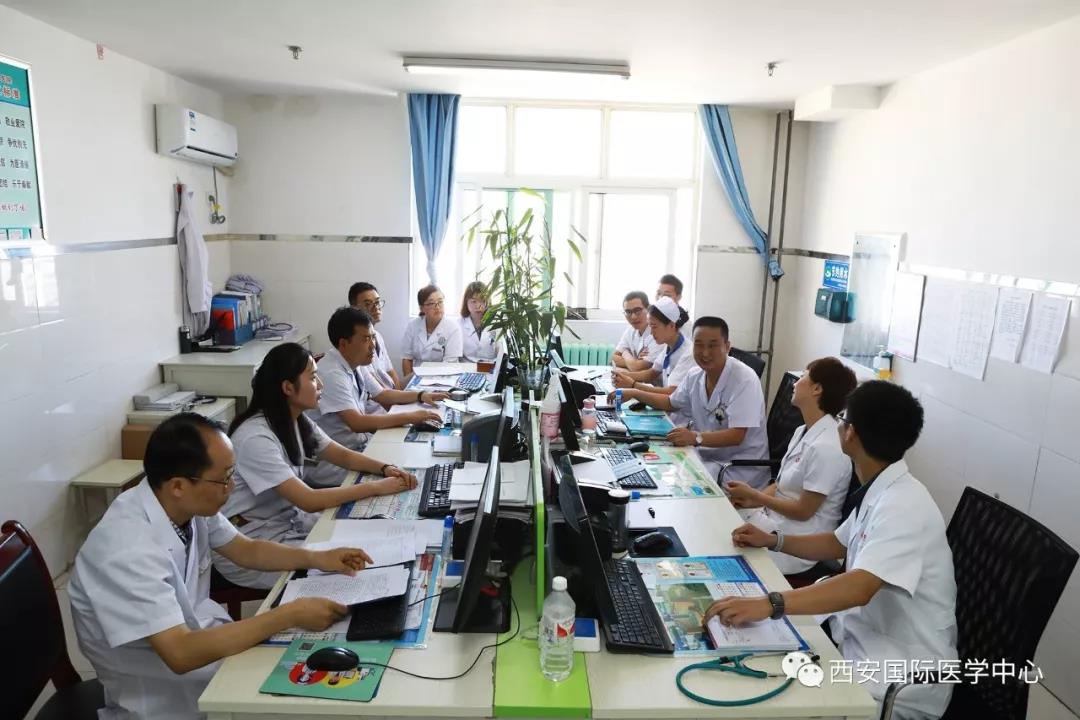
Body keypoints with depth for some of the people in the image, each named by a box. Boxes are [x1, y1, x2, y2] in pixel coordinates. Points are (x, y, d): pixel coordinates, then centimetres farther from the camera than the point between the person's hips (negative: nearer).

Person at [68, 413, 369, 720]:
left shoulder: (191, 505, -10)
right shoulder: (128, 550, -33)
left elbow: (247, 550, 6)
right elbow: (181, 653, -35)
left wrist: (317, 558, -9)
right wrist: (290, 615, -33)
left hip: (196, 637, 6)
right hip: (162, 691, -6)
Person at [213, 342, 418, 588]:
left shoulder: (296, 420, 0)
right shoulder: (256, 438, -27)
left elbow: (343, 455, 8)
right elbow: (310, 501, -31)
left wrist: (385, 468, -11)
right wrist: (377, 487, -25)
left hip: (287, 520, 8)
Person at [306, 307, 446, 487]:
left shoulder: (353, 364, 3)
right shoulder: (332, 375, -22)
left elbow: (382, 394, 18)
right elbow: (357, 423, -29)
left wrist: (421, 396, 5)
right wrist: (409, 417, -26)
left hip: (360, 443, 8)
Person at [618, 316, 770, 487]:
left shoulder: (744, 380, -18)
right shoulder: (696, 376, 4)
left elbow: (736, 436, -25)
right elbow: (671, 403, 22)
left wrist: (696, 437, -38)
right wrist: (635, 393, 11)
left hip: (740, 468, -6)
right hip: (706, 456, 7)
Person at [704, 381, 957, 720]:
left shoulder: (903, 505, -26)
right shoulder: (880, 492, 3)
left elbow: (859, 588, -39)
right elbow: (838, 544, 19)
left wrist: (769, 604, -49)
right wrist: (772, 540, 6)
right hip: (865, 634, 8)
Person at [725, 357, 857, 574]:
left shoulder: (826, 447, -25)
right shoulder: (803, 432, 5)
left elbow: (803, 511, -21)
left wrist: (753, 495, -12)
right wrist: (751, 499, -4)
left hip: (796, 542, -8)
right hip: (774, 515, 8)